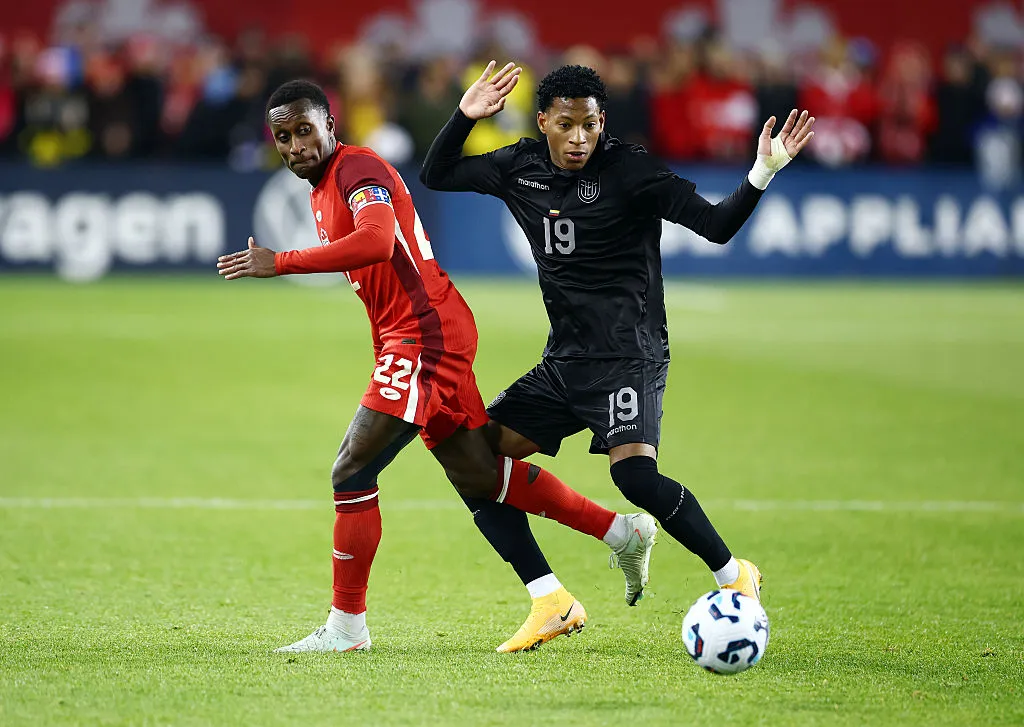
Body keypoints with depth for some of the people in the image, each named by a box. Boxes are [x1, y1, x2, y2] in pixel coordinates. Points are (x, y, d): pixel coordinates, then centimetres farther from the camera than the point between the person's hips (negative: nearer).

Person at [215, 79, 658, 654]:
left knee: (352, 472, -11)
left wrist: (281, 262, -32)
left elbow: (377, 242, -33)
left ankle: (347, 627, -4)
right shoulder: (322, 190, 18)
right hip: (406, 338, 11)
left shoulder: (359, 170, -13)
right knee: (480, 477, 13)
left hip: (426, 335, -11)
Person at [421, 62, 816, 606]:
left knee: (633, 474, -27)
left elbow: (716, 225, -14)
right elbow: (436, 175, 16)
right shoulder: (520, 168, 6)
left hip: (627, 357, -7)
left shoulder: (629, 171, -11)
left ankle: (733, 576, -7)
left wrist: (761, 175, -30)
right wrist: (465, 116, 0)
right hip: (563, 362, 7)